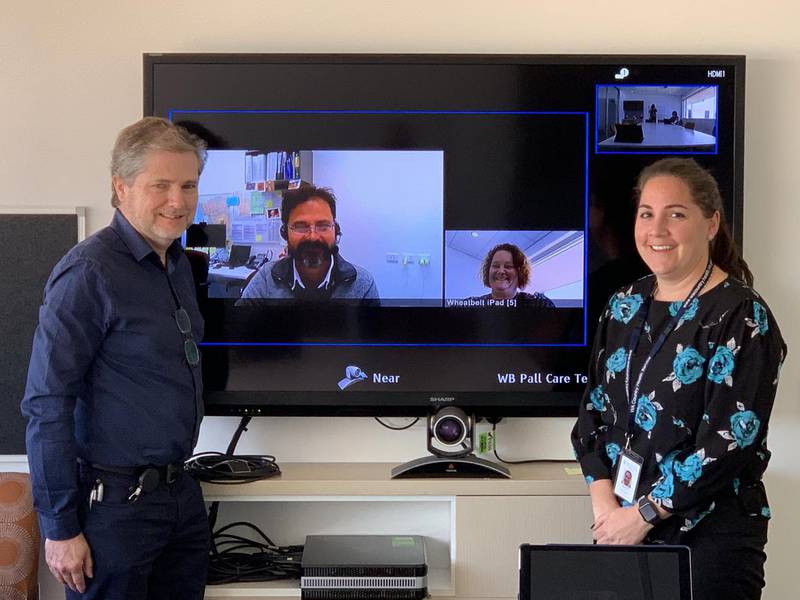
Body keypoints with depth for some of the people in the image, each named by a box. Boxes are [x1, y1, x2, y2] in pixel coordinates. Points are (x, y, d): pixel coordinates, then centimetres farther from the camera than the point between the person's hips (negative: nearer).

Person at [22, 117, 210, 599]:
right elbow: (46, 405, -17)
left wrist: (175, 477, 15)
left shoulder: (179, 265, 10)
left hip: (181, 496, 8)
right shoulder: (88, 273, -16)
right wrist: (61, 527, -17)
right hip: (114, 505, -8)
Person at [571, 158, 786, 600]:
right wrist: (603, 499, -6)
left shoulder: (743, 317, -10)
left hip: (710, 534, -5)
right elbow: (594, 408, 9)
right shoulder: (624, 306, 8)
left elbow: (730, 439, -17)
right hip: (620, 527, 6)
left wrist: (644, 514, -16)